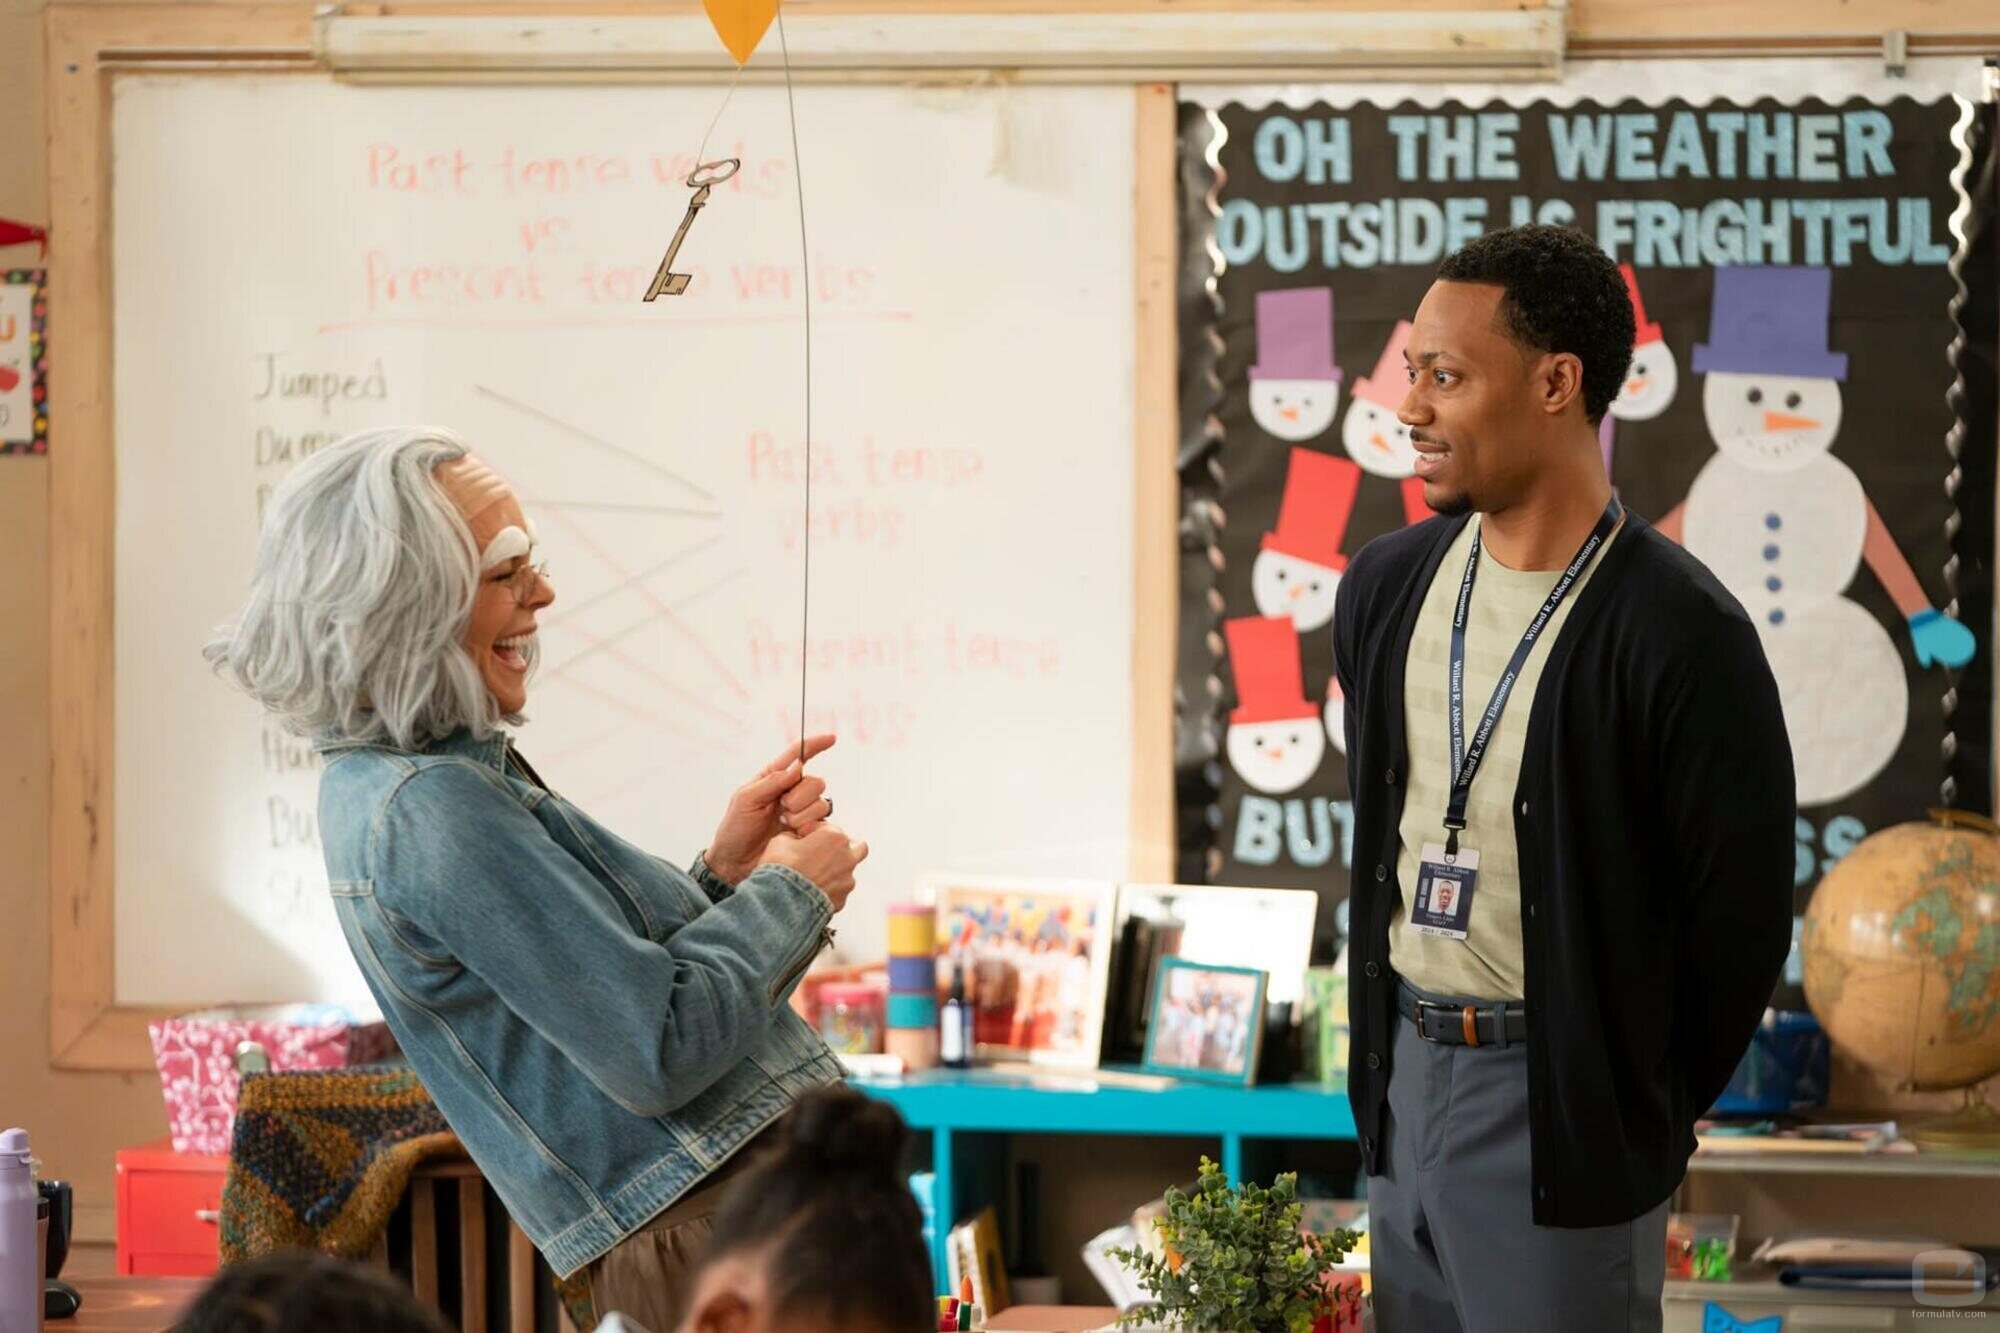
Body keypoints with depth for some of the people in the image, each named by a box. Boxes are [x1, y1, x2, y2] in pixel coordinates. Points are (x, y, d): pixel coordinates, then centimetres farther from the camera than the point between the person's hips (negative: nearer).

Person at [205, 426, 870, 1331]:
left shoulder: (382, 783, 14)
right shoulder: (432, 812, -19)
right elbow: (663, 1051, -20)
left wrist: (724, 872, 6)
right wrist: (788, 892, -5)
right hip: (712, 1234, -10)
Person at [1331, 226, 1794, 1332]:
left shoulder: (1680, 634, -15)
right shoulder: (1387, 588, 7)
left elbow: (1738, 916, -10)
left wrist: (1640, 1112, -2)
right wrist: (1386, 1049, 16)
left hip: (1562, 1115, -7)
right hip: (1405, 1076, 7)